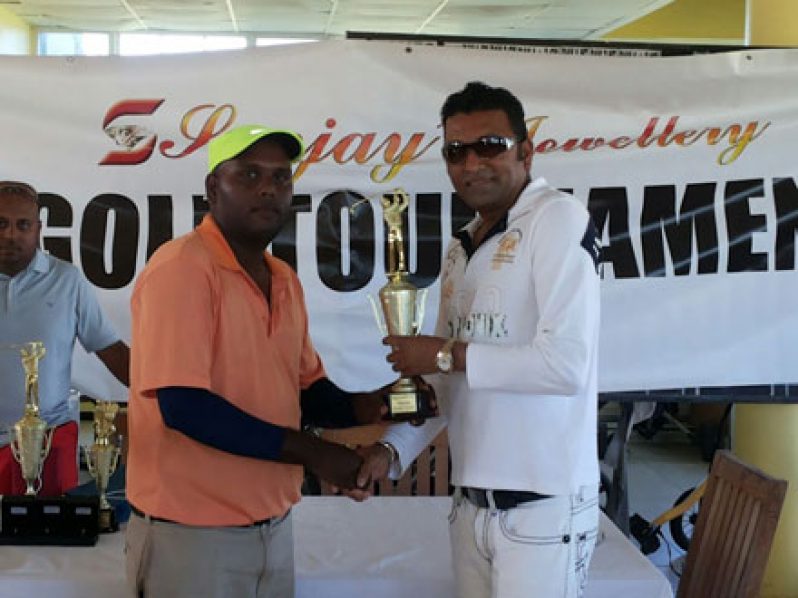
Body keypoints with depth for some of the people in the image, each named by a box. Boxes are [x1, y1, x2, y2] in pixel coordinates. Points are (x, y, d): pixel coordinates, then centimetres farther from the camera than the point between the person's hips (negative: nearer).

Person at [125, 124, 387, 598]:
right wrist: (312, 452, -18)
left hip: (275, 528, 7)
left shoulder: (285, 280, 8)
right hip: (193, 533, -7)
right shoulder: (181, 268, -16)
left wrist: (367, 407, -6)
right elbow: (183, 406, -23)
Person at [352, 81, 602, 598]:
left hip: (543, 506, -7)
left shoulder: (557, 217, -11)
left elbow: (568, 364, -22)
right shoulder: (461, 249, 13)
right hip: (471, 504, 7)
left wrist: (447, 353, -14)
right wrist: (392, 448, 1)